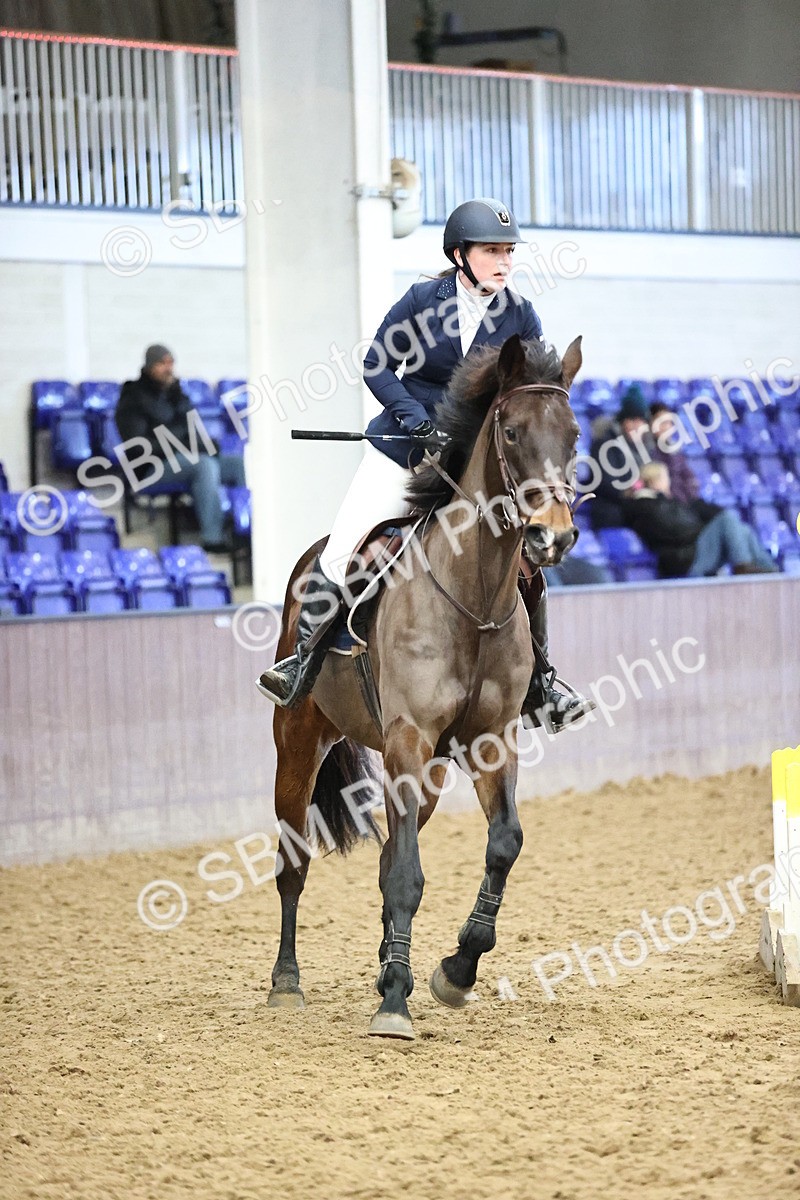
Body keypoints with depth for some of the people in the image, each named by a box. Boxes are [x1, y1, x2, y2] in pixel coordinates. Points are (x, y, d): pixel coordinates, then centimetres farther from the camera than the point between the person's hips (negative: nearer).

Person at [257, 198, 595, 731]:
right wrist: (413, 415, -18)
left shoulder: (520, 316, -3)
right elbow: (377, 363, -4)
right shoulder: (423, 300, -8)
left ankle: (538, 687, 4)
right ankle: (304, 662, 11)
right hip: (403, 452, -1)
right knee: (339, 556, -6)